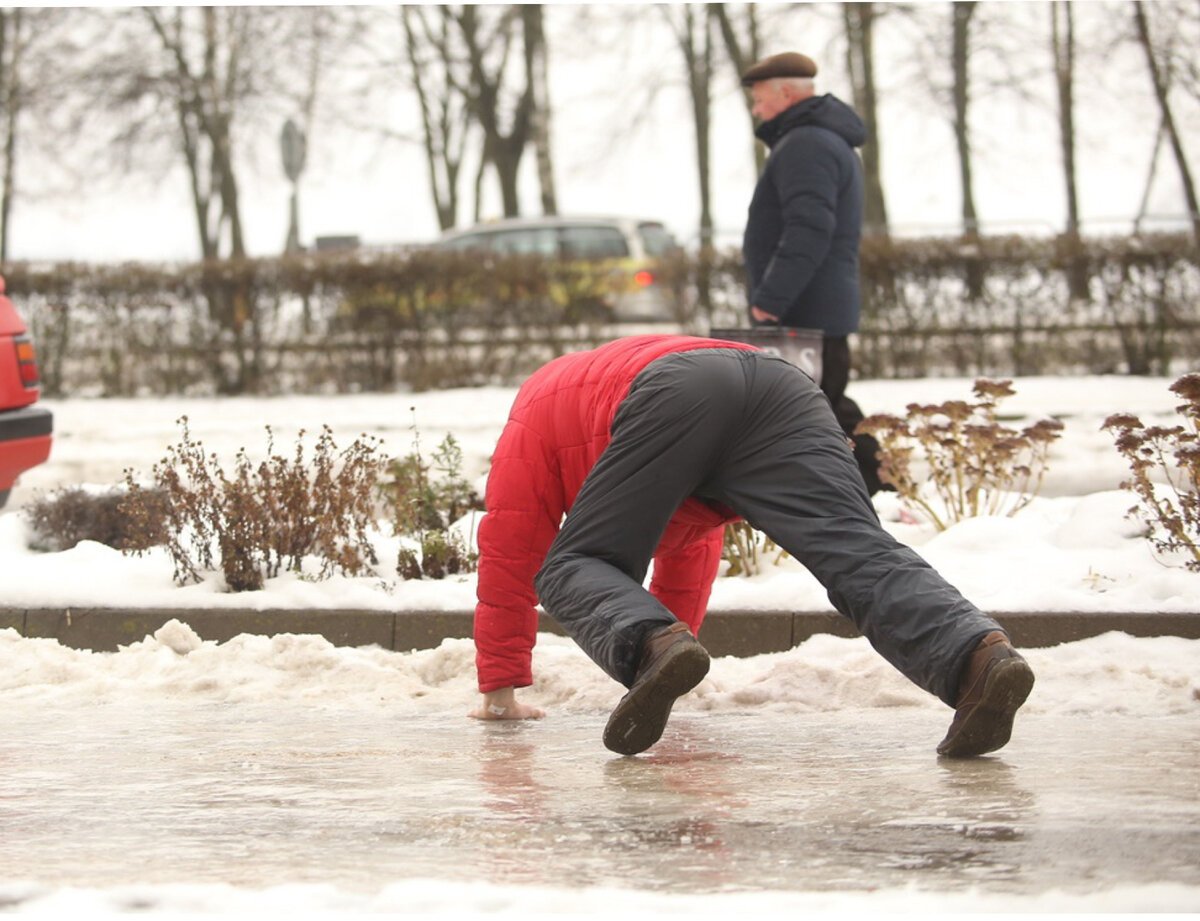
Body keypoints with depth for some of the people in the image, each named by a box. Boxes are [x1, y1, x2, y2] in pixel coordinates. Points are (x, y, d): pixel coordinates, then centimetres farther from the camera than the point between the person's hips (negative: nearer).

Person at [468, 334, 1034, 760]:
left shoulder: (537, 411, 39)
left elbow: (507, 559, 35)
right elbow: (690, 550, 58)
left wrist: (500, 691, 40)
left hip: (674, 401, -4)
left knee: (573, 570, 8)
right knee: (861, 556, -14)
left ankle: (654, 646, -26)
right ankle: (979, 656, -43)